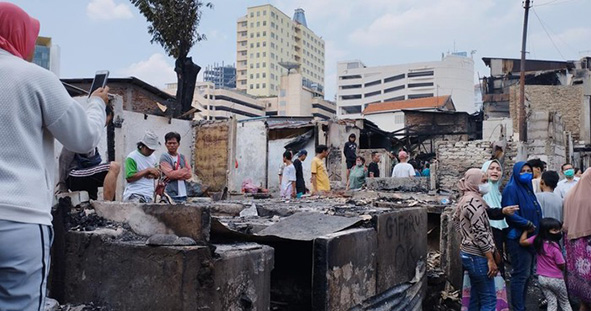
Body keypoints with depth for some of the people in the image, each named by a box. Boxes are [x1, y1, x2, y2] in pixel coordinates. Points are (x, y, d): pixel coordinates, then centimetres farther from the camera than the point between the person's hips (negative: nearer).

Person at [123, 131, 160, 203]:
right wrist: (148, 170, -15)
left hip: (149, 196, 7)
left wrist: (152, 175, -2)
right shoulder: (132, 157, -5)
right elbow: (129, 178, -15)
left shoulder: (152, 157, 16)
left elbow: (157, 175, 23)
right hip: (134, 195, -7)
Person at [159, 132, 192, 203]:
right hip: (171, 195, -5)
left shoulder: (182, 157, 14)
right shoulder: (164, 157, -2)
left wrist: (175, 175, -10)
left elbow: (189, 174, 5)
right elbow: (170, 174, -13)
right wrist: (184, 170, -1)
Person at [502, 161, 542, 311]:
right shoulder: (511, 189, -11)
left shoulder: (528, 189, 16)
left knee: (526, 274, 12)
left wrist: (535, 227, 8)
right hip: (518, 237, -8)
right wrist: (528, 224, -20)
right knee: (521, 274, -4)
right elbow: (510, 213, -20)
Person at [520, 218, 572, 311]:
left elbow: (522, 241, 3)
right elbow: (561, 266, -17)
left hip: (542, 278, 5)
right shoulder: (554, 247, -23)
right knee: (564, 302, 17)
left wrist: (526, 230, 10)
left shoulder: (536, 240, -9)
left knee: (551, 303, 15)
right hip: (556, 279, -5)